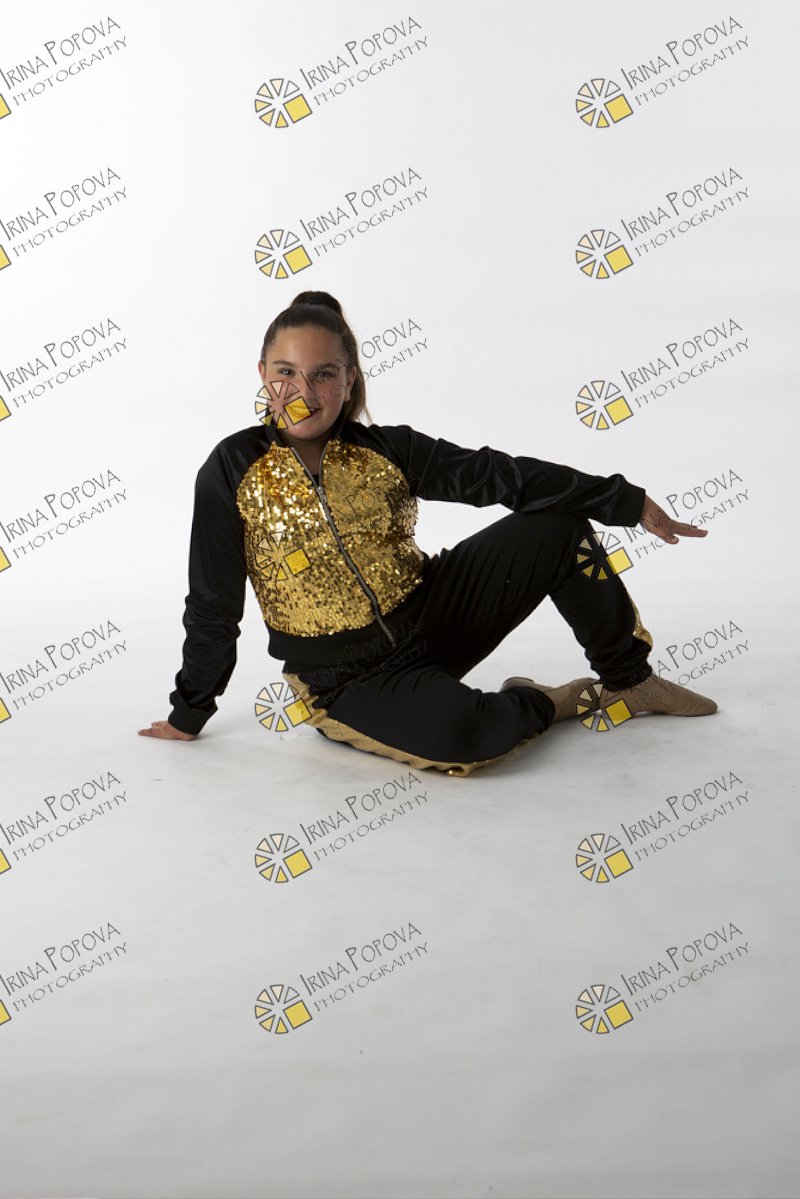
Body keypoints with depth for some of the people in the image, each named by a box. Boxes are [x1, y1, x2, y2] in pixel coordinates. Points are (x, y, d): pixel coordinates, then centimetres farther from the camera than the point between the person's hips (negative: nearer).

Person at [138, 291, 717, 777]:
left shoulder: (386, 450, -3)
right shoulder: (234, 471, -10)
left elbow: (498, 474, -7)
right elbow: (213, 606, -5)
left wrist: (629, 500, -9)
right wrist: (188, 715, 1)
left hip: (433, 617, 4)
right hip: (349, 679, -4)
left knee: (560, 527, -8)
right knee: (462, 734, -35)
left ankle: (630, 680, 11)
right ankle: (561, 700, -1)